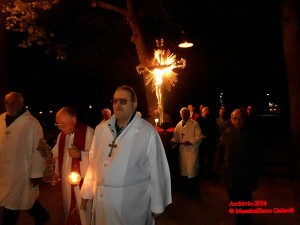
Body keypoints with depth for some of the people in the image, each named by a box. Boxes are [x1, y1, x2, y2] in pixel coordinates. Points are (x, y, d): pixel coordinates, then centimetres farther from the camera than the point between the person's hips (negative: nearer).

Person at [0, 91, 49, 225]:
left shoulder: (32, 123, -15)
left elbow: (38, 149, -14)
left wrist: (36, 174, -14)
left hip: (21, 171, -6)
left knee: (11, 204, 4)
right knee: (25, 197, 19)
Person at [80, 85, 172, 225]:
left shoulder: (147, 132, -14)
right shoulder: (101, 129, 2)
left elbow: (157, 171, -10)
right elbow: (93, 164, 9)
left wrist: (157, 207, -4)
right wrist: (87, 192, 12)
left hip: (132, 205, -4)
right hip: (102, 203, 5)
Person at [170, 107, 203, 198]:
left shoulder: (194, 124, -5)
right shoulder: (178, 125, 11)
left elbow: (199, 137, -11)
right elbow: (175, 136, 13)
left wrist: (190, 142, -23)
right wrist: (173, 141, -8)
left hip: (192, 150, -5)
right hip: (182, 151, 5)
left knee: (191, 171, -6)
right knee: (183, 171, 12)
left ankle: (192, 191, 13)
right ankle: (187, 189, 30)